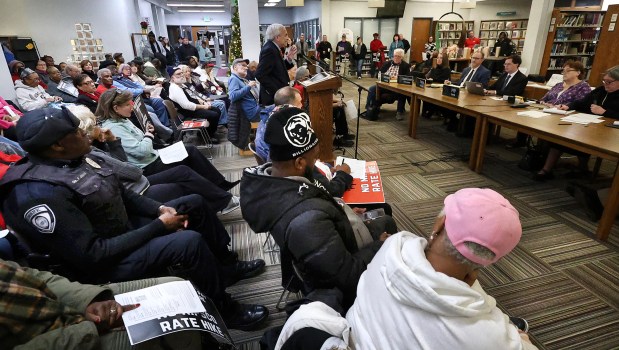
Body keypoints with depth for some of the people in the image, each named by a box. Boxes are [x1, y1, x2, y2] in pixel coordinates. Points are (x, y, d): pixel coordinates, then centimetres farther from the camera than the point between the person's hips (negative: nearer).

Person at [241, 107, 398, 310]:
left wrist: (344, 211, 12)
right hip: (345, 287, -7)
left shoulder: (263, 177, -17)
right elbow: (349, 276, -32)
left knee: (387, 222, 23)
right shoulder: (307, 219, -44)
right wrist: (380, 246, -15)